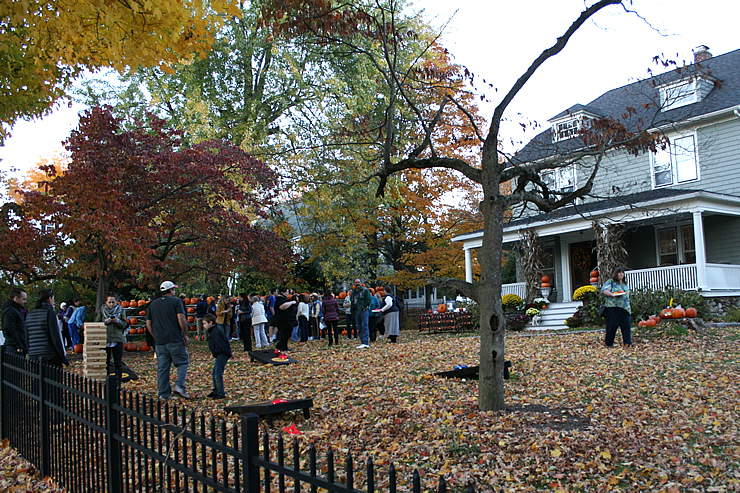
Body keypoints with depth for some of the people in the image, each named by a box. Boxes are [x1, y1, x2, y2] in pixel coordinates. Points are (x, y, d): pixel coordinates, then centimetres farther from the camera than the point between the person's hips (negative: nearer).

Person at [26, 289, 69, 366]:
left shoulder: (29, 315, 12)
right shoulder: (50, 313, -9)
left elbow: (27, 338, 15)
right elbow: (56, 337, -12)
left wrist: (30, 354, 22)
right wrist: (63, 357, -7)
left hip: (33, 357, 7)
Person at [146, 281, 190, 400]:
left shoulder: (153, 304, 16)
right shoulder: (175, 301, -2)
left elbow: (148, 324, 15)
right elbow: (181, 319, -12)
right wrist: (185, 335, -5)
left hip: (160, 341, 5)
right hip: (175, 340, -5)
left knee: (162, 367, 7)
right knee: (183, 363, 5)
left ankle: (164, 394, 8)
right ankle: (179, 386, -12)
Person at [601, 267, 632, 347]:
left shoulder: (625, 284, 23)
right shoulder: (610, 282, 3)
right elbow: (604, 290, -8)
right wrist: (612, 294, -21)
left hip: (625, 307, 6)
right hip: (613, 307, -6)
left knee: (626, 325, -2)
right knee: (612, 325, -4)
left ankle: (627, 343, -1)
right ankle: (608, 343, 6)